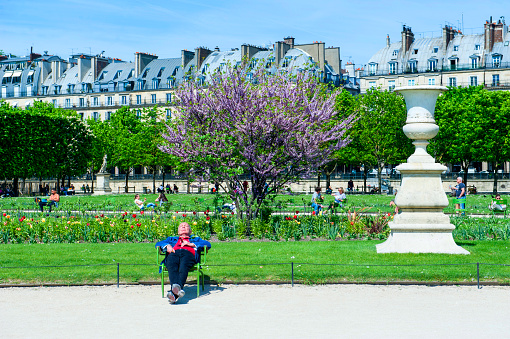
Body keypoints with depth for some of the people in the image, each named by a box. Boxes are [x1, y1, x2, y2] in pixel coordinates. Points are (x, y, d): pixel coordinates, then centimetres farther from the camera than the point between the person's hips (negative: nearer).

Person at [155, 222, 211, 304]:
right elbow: (158, 244, 30)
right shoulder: (171, 239, 47)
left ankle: (174, 293, -65)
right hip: (173, 254, 2)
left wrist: (191, 244, 8)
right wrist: (167, 246, 6)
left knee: (183, 267, -40)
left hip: (188, 254, -1)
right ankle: (176, 288, -66)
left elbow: (208, 244, 21)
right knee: (172, 268, -39)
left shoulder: (196, 239, 42)